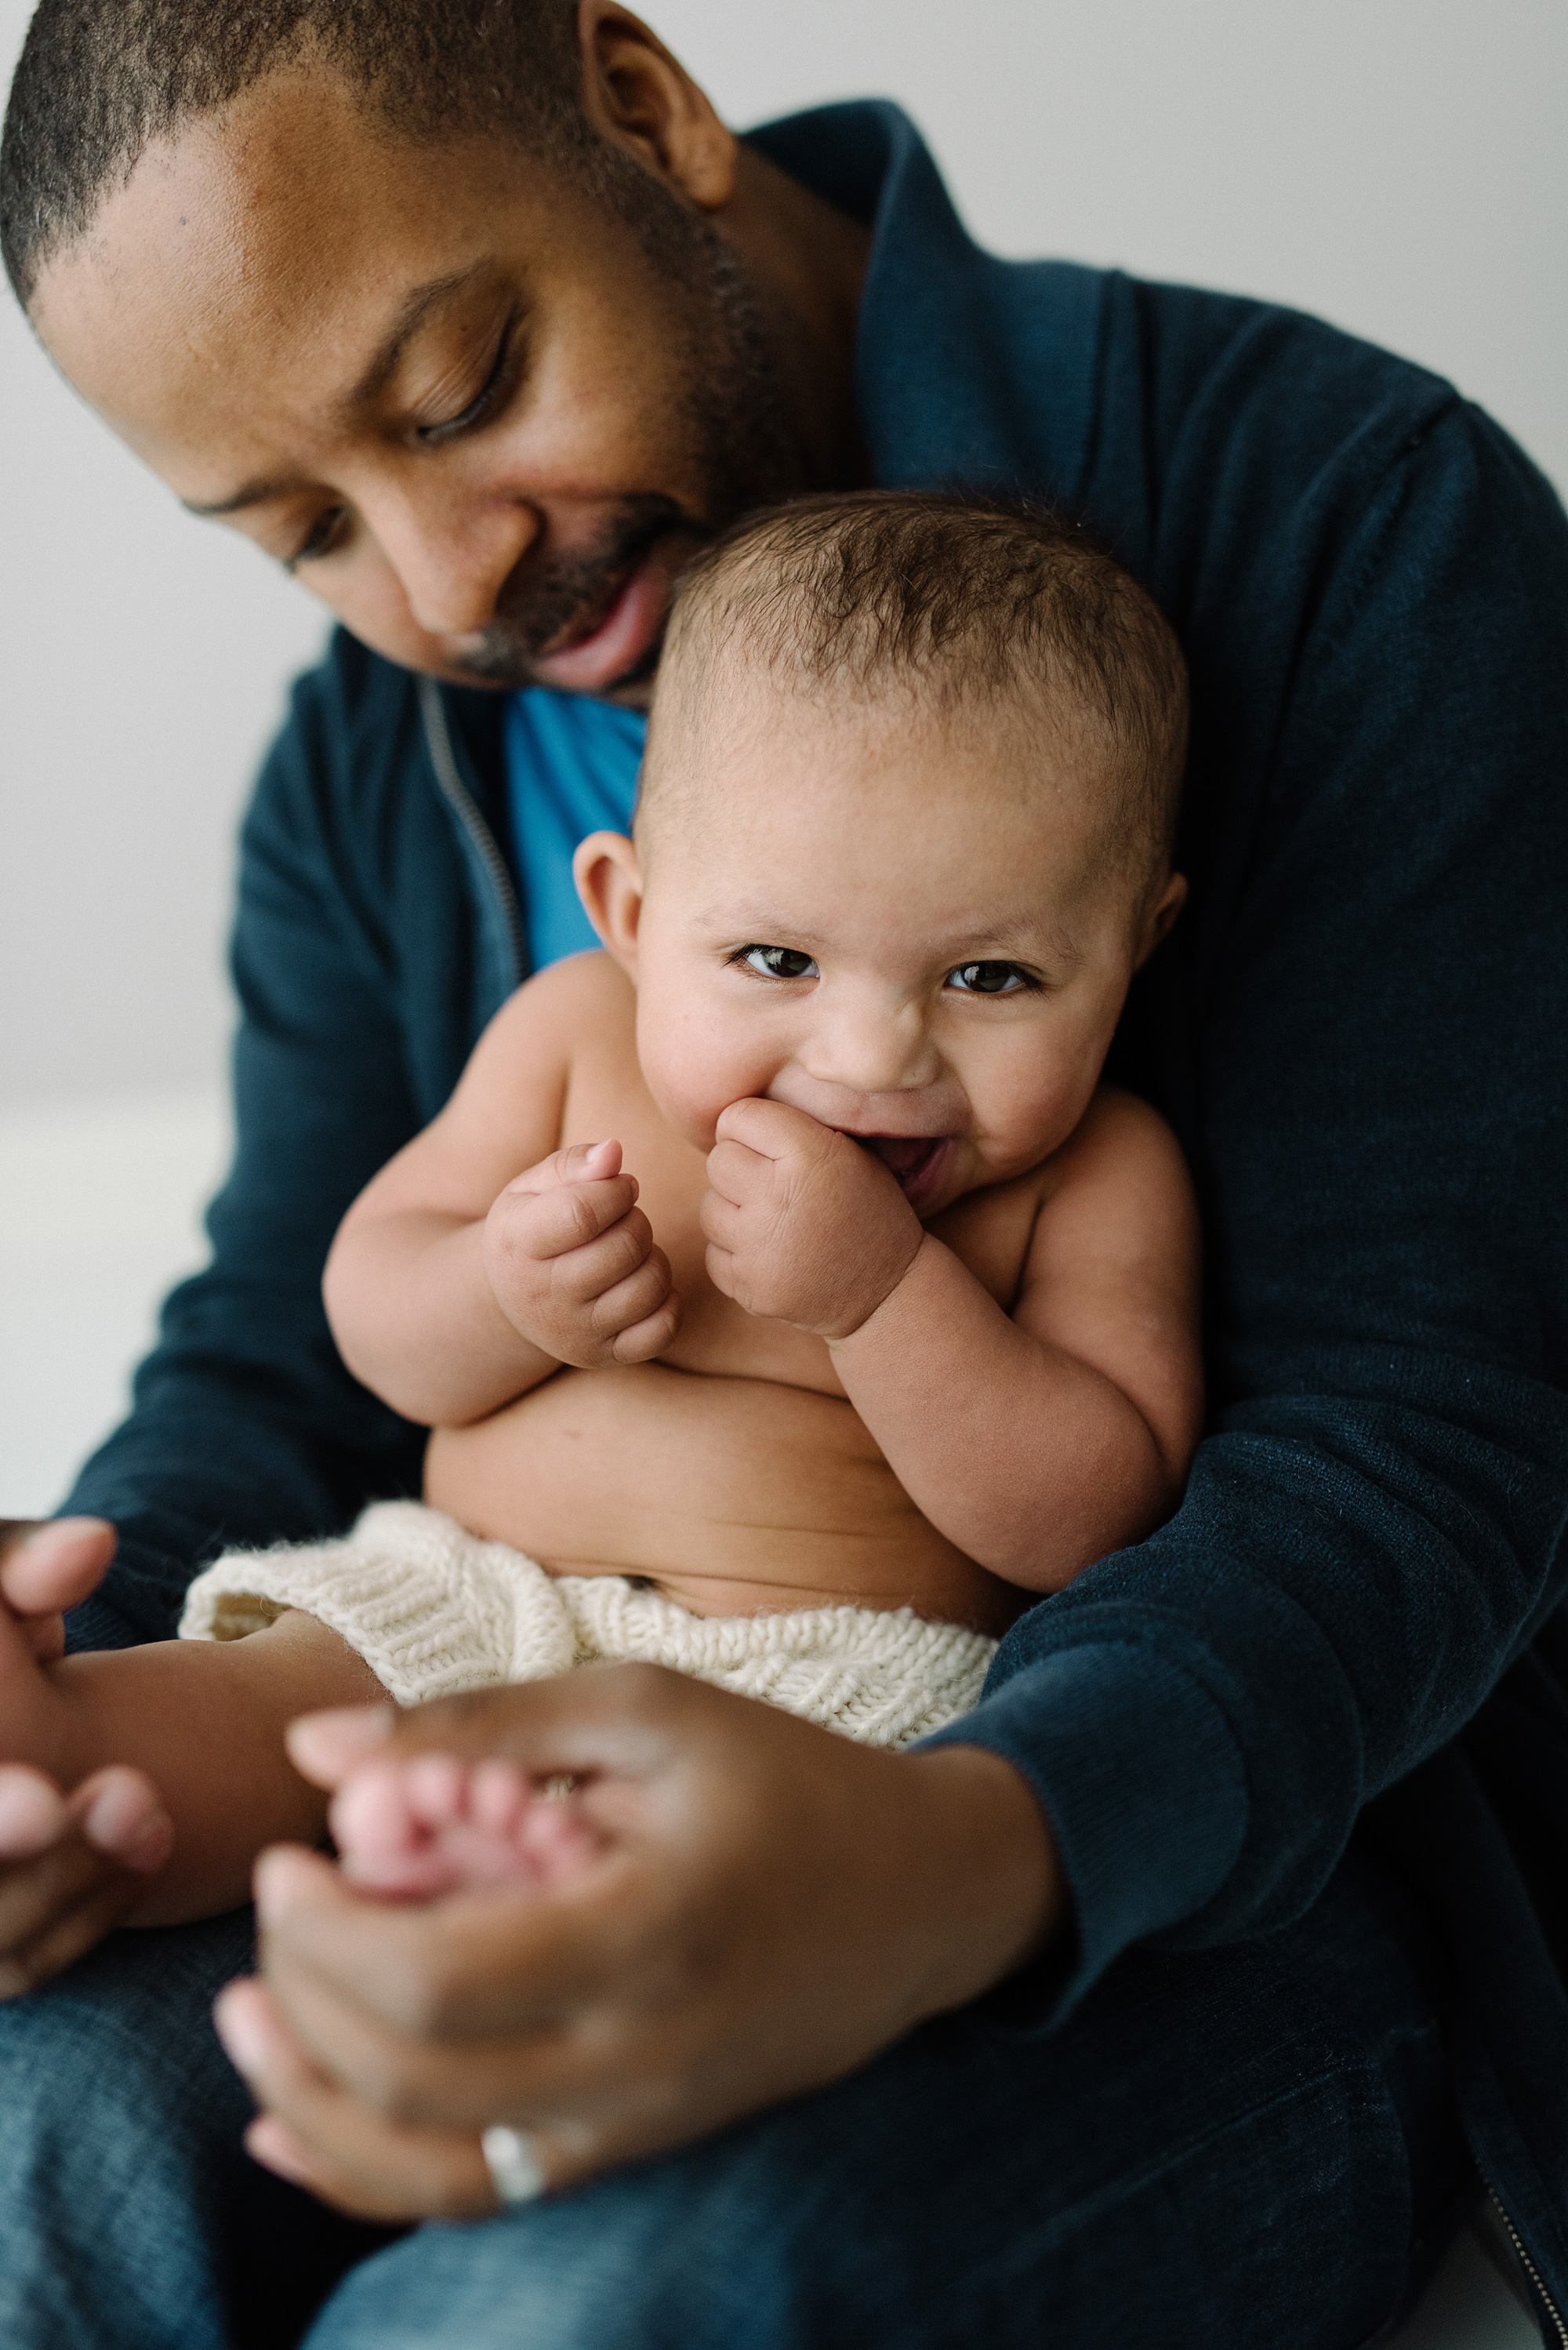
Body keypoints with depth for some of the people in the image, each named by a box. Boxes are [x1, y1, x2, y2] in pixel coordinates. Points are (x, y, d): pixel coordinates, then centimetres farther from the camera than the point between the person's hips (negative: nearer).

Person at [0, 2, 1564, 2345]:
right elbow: (284, 1366, 8)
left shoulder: (1347, 519, -13)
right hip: (627, 1789, 4)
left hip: (1226, 1863, -3)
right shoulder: (372, 778, 7)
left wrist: (948, 1871, -39)